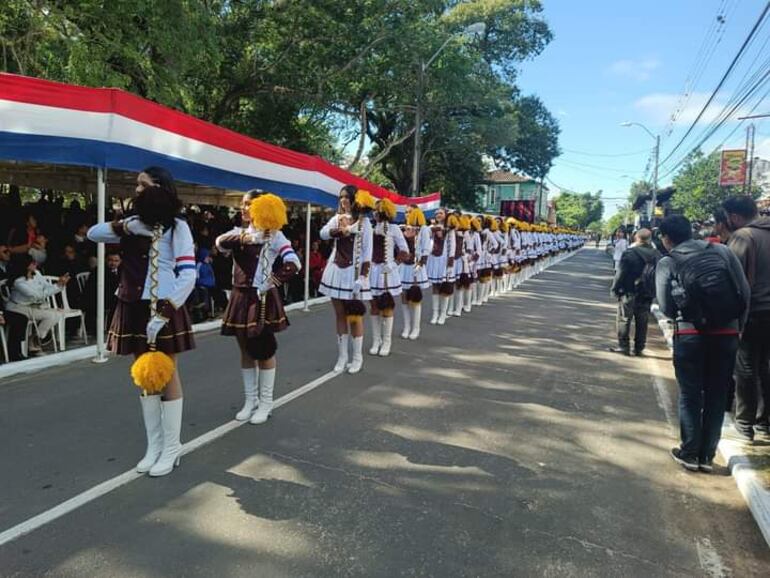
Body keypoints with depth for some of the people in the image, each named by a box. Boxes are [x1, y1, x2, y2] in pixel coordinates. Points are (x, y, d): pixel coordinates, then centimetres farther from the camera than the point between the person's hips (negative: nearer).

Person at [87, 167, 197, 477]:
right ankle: (153, 446, 24)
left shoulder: (176, 226, -6)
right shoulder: (133, 223, 13)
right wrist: (123, 227, -9)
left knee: (167, 376, 3)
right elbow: (92, 234, 9)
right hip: (134, 309, 6)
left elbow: (188, 275, -13)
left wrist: (164, 313, -20)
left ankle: (171, 448, 14)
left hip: (163, 309, -6)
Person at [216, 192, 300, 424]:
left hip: (262, 298, -5)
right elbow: (220, 243, -11)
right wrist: (240, 238, -25)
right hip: (241, 297, 5)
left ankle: (265, 403, 14)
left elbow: (294, 263, -15)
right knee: (246, 351, 13)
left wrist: (274, 280, -14)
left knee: (264, 351, 2)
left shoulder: (273, 235, -5)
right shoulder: (238, 231, 11)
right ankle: (250, 401, 25)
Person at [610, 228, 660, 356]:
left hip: (630, 293, -5)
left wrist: (615, 288, -5)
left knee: (624, 320, 4)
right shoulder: (656, 255, 2)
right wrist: (654, 291, 12)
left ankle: (624, 346, 3)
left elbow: (621, 273, -14)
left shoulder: (630, 253, -13)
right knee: (642, 322, 11)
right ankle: (639, 348, 15)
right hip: (647, 294, 5)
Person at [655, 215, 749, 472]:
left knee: (690, 395, 12)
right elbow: (745, 292, 1)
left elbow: (666, 308, -7)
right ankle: (707, 455, 21)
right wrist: (736, 323, 13)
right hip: (727, 333, 3)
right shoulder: (722, 251, 5)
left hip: (690, 335, -2)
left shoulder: (667, 263, -2)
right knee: (717, 396, 13)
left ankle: (689, 453, 17)